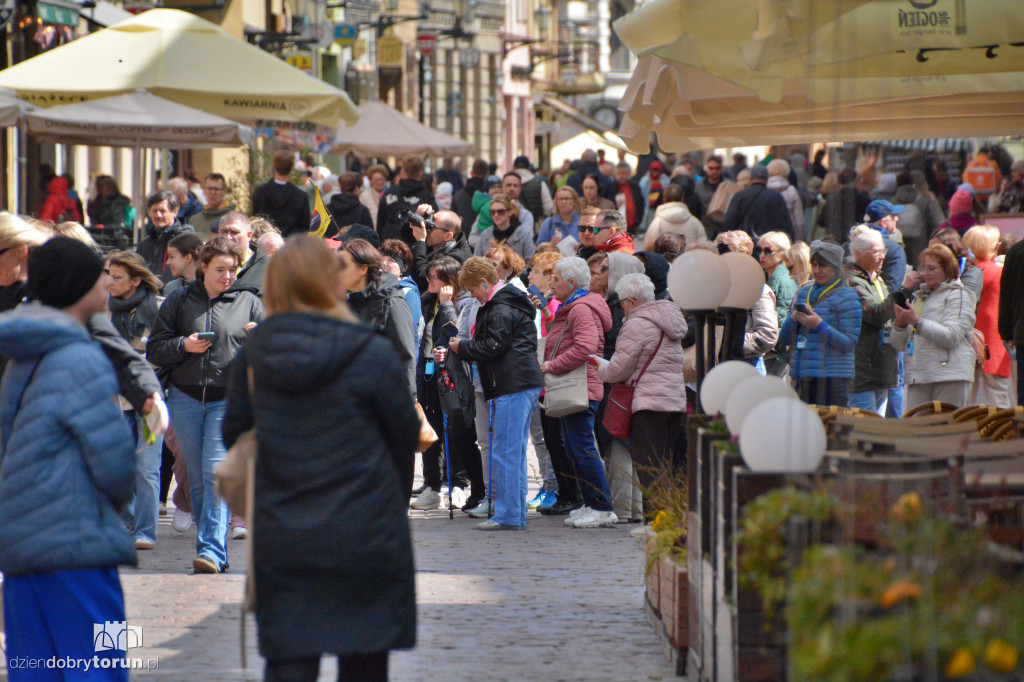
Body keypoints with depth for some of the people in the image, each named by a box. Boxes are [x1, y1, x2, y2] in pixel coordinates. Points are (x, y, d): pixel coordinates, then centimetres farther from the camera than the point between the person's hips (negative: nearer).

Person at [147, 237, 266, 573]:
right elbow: (154, 350, 7)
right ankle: (214, 552, 13)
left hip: (229, 398, -2)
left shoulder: (249, 302, 9)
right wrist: (183, 346, -11)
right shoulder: (179, 301, 9)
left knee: (216, 472, -16)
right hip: (185, 398, 2)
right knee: (197, 478, 5)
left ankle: (212, 549, -20)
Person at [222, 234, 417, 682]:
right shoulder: (372, 355, -12)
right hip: (364, 539, -2)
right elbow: (406, 441, -3)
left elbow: (233, 434, 8)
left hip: (280, 540, 2)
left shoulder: (253, 354, -2)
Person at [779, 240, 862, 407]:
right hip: (802, 378, 6)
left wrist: (819, 325, -19)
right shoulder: (803, 292, 17)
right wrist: (794, 318, -4)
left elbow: (849, 343, -9)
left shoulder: (846, 296, -1)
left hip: (832, 379, -6)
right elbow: (784, 338, 16)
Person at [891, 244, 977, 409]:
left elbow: (951, 336, -12)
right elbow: (899, 344, 21)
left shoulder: (958, 296, 4)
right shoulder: (918, 297, 23)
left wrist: (916, 322, -18)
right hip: (918, 377, 6)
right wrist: (900, 324, 0)